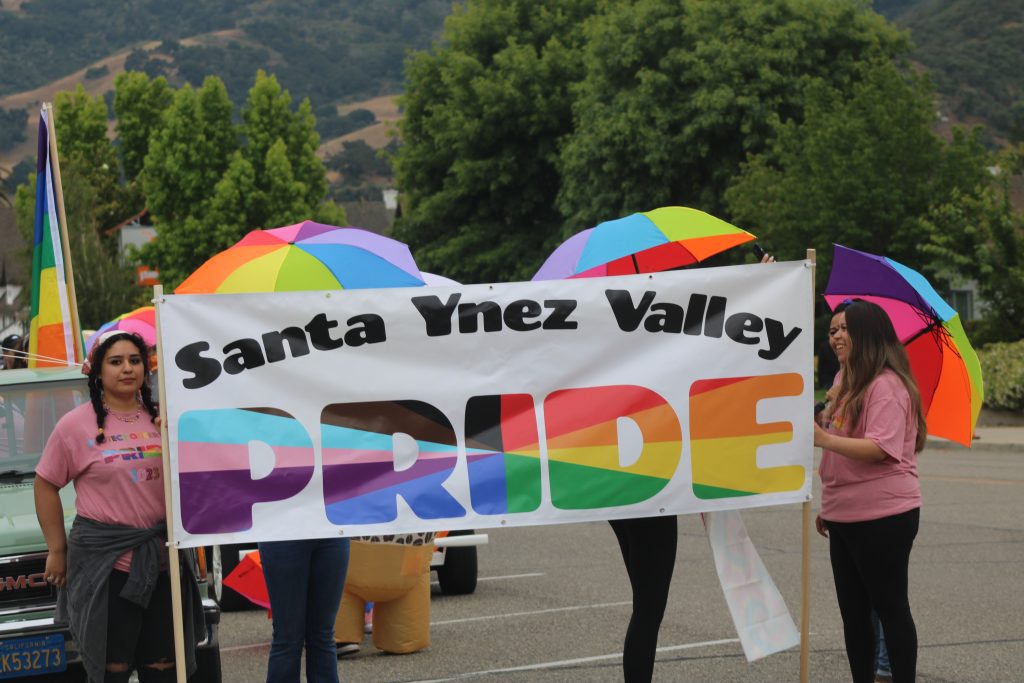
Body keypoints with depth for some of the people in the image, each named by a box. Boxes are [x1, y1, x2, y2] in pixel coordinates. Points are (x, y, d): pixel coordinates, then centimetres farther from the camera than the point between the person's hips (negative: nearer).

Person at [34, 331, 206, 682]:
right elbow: (46, 485, 2)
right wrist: (56, 550, 0)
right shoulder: (76, 424, -3)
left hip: (164, 561, 4)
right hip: (104, 563, -4)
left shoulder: (161, 420, 8)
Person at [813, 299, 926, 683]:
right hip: (845, 516, 9)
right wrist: (828, 506, 24)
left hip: (882, 517, -9)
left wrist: (825, 439, -35)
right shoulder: (844, 380, 14)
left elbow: (882, 449, -27)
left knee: (889, 607, -1)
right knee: (853, 611, 14)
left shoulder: (886, 385, -15)